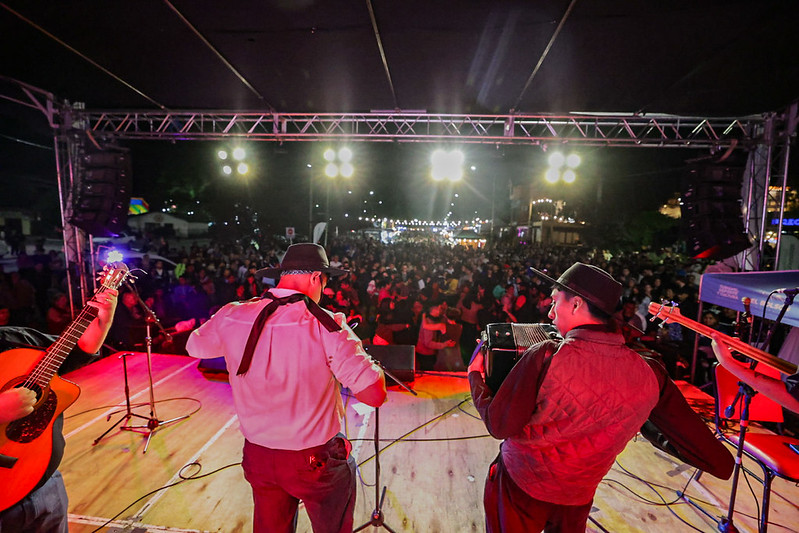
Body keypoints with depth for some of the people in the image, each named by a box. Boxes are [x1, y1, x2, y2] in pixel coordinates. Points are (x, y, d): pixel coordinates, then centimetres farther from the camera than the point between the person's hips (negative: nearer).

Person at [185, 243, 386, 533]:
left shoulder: (232, 316, -10)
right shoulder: (325, 324, -24)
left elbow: (194, 346, 13)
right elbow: (374, 394, -26)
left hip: (257, 456, 5)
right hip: (317, 460, -4)